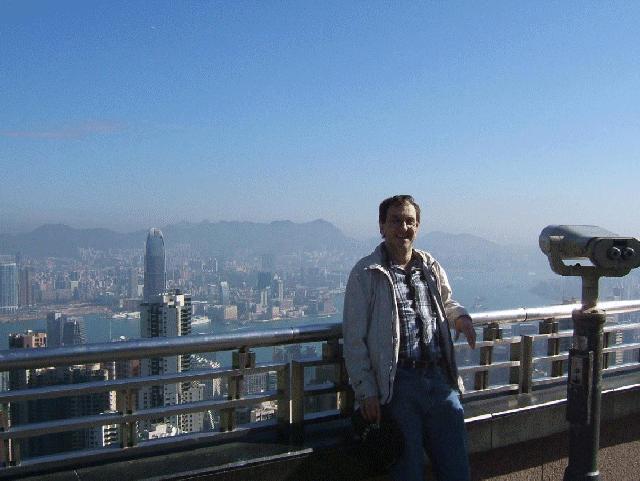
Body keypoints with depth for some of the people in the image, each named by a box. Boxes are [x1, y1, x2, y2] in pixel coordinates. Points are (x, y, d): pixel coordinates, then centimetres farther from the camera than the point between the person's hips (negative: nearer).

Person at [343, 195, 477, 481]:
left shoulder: (431, 267, 11)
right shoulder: (366, 274, -4)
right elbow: (354, 341, -5)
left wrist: (459, 316, 7)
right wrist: (366, 392, -9)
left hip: (439, 377, 5)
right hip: (398, 382, -4)